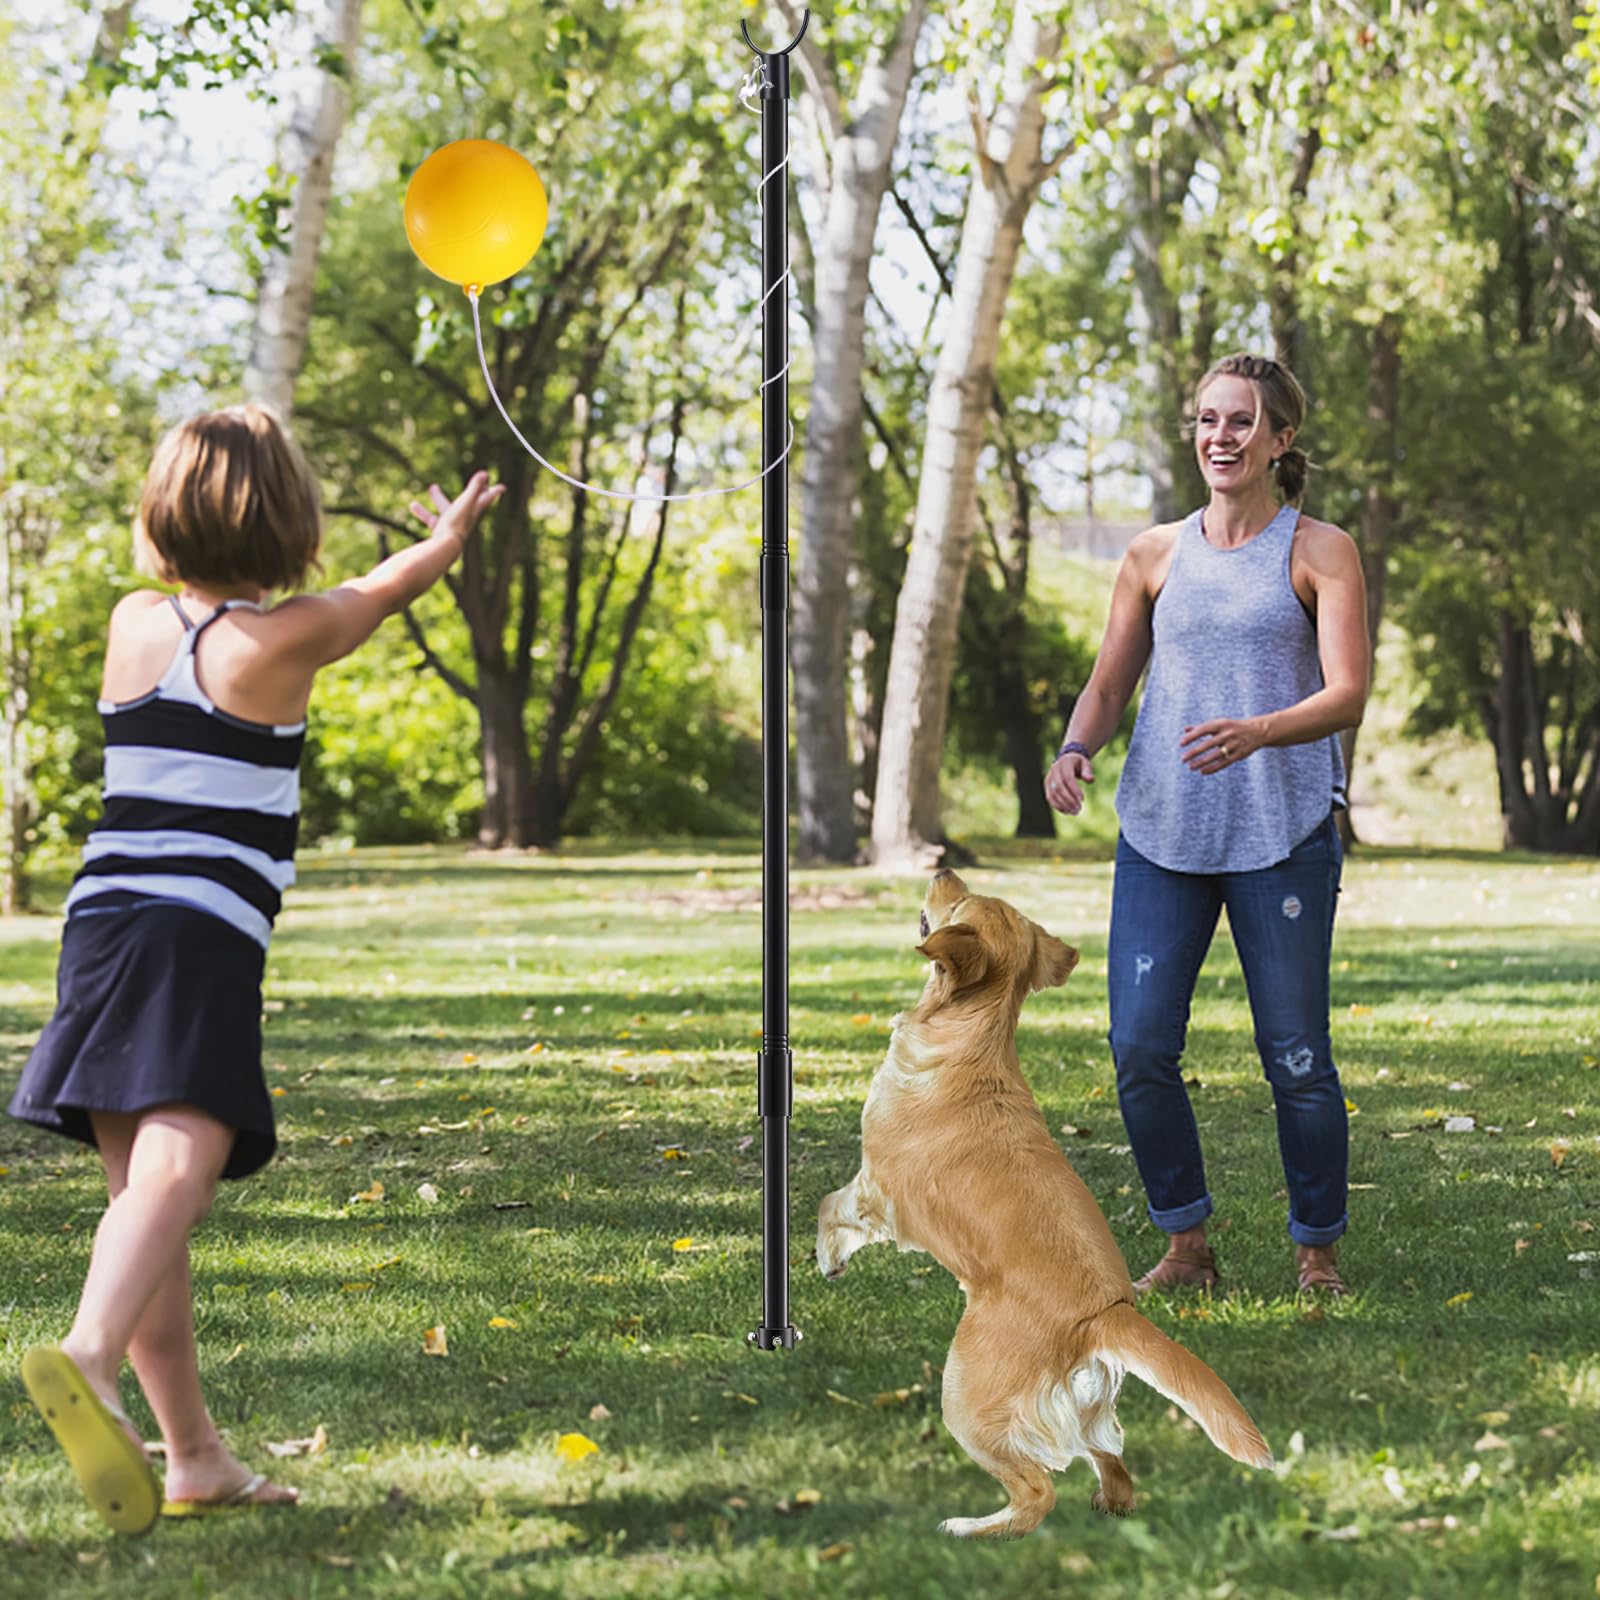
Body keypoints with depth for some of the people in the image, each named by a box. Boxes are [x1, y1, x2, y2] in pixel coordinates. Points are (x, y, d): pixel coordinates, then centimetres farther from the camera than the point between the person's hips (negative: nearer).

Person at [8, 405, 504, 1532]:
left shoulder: (134, 624, 13)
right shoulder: (285, 640, -1)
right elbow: (385, 590, 20)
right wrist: (452, 534, 42)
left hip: (103, 919, 7)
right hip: (202, 939, -7)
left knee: (144, 1190, 9)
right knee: (177, 1167, -21)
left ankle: (195, 1456, 14)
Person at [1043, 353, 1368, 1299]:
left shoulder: (1321, 552, 1)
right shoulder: (1157, 555, 11)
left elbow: (1348, 694, -9)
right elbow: (1109, 685, 14)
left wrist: (1255, 733, -27)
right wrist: (1076, 749, -8)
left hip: (1283, 835, -3)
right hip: (1162, 831, 3)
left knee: (1296, 1057, -2)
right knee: (1139, 1049, -3)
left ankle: (1319, 1252, 16)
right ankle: (1186, 1245, 14)